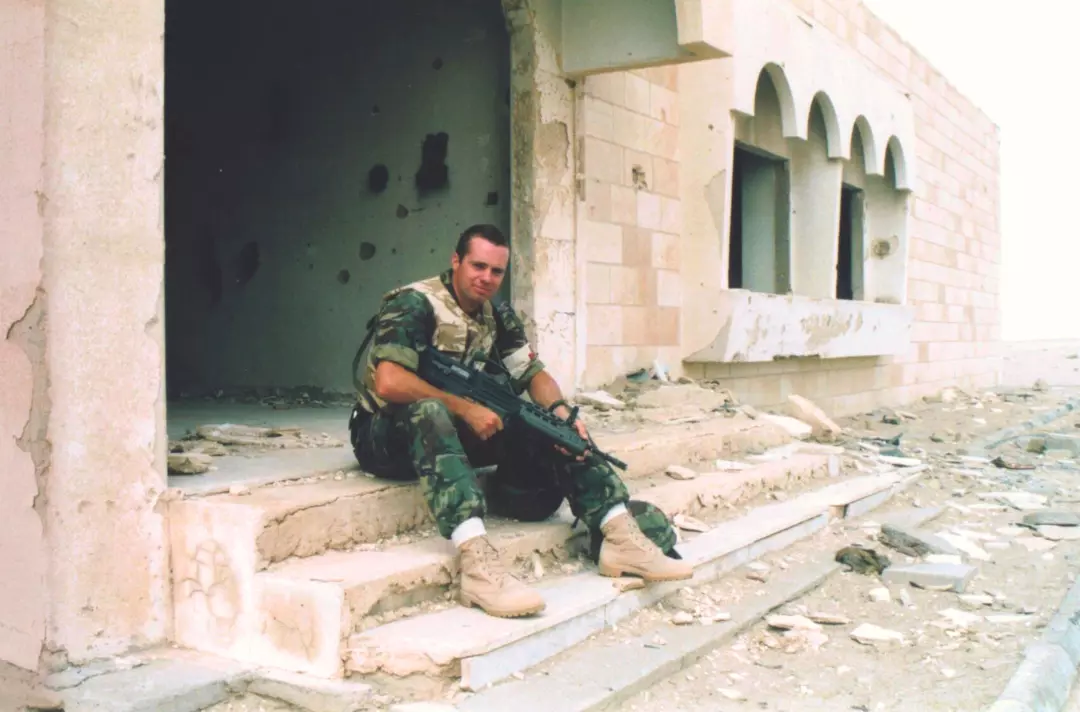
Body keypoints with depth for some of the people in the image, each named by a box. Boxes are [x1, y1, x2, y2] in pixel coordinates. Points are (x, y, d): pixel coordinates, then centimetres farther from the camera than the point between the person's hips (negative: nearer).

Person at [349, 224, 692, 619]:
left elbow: (534, 374, 4)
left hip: (457, 428, 7)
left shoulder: (498, 316, 6)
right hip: (392, 434, -7)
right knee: (430, 410, -41)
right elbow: (388, 382, -29)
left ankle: (620, 537, -16)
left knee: (553, 426, -10)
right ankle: (477, 562, -53)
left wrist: (561, 412, -17)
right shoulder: (415, 304, -16)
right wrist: (467, 408, -29)